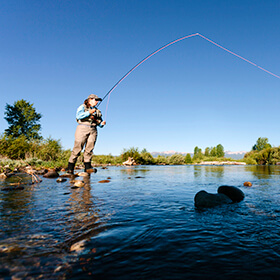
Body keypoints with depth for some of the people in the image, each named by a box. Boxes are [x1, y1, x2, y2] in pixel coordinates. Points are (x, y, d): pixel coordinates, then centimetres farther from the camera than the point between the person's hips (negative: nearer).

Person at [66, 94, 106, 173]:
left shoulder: (97, 111, 23)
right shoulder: (82, 107, 8)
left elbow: (99, 123, 21)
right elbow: (78, 116, -8)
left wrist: (102, 123, -1)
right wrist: (89, 112, -12)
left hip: (93, 130, 5)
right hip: (83, 128, -4)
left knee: (89, 149, -5)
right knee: (77, 148, -8)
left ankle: (87, 167, -4)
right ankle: (70, 167, -2)